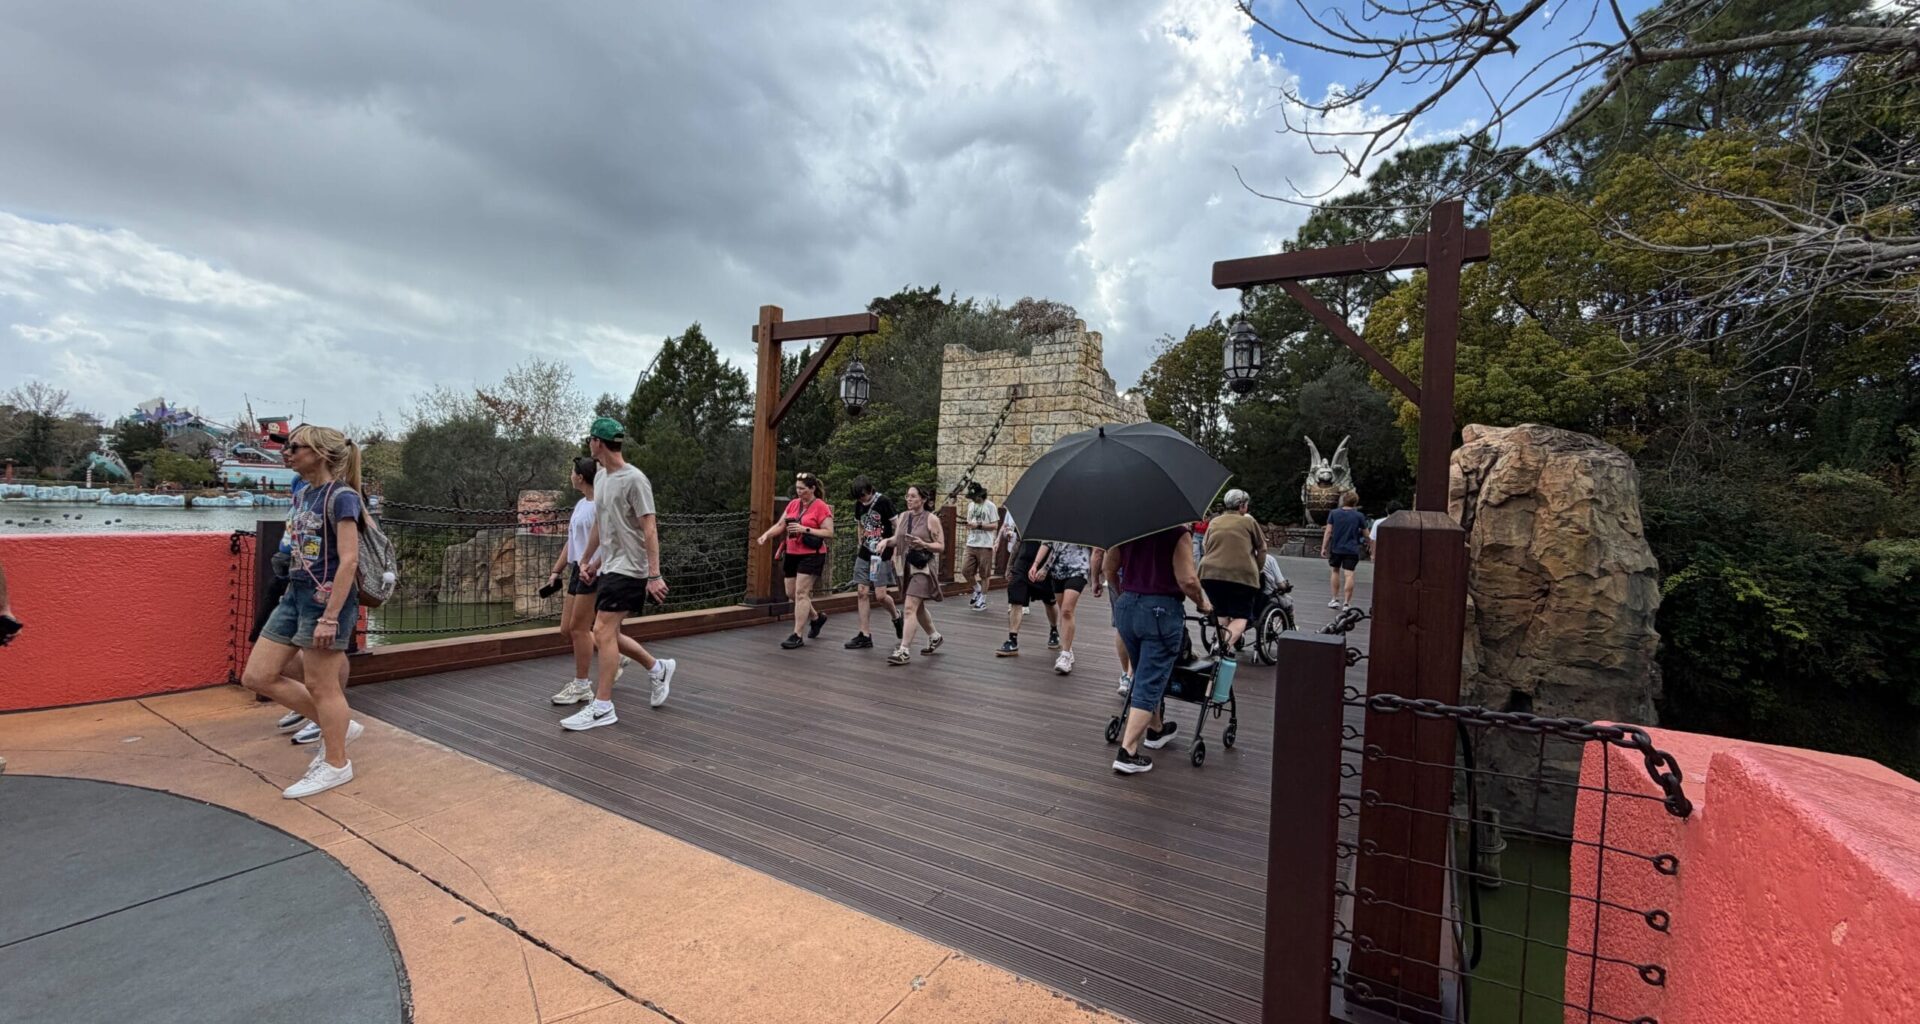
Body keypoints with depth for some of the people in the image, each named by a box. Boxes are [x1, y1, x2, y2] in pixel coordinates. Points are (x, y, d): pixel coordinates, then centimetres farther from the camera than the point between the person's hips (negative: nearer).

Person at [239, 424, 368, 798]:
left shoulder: (341, 497, -15)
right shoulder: (302, 496, 11)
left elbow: (349, 560, -20)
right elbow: (299, 553, 19)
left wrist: (330, 617, -23)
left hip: (327, 599, -9)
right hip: (295, 595, 9)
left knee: (321, 685, 2)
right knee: (257, 676, 11)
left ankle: (336, 764, 19)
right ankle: (338, 725, 23)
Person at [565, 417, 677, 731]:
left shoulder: (634, 479, -15)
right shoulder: (601, 477, 12)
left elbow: (650, 529, -18)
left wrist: (655, 575, -22)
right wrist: (587, 560, 25)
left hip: (628, 568, -9)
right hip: (608, 566, 9)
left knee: (603, 632, -11)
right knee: (608, 633, 13)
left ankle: (602, 707, -2)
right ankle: (658, 669, 29)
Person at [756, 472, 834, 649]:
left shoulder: (821, 507, -9)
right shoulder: (793, 504, 10)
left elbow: (829, 532, -14)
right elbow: (780, 525, 9)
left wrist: (805, 529, -21)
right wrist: (766, 535, -9)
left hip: (811, 555, -7)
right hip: (792, 554, 7)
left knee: (801, 593, -8)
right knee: (791, 593, 12)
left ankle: (797, 636, -1)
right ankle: (816, 618, 34)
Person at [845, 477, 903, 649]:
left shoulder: (884, 502, -13)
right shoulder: (858, 505, 5)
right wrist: (861, 546, 14)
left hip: (882, 554, -6)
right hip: (865, 554, 6)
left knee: (880, 595, -8)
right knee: (862, 593, 1)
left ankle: (896, 616, 24)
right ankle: (865, 635, 7)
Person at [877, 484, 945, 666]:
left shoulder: (931, 519, -8)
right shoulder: (903, 516, 8)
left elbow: (941, 546, -7)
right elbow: (897, 539, 14)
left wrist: (923, 544, -22)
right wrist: (886, 541, -7)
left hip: (923, 568, -7)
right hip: (907, 567, 7)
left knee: (910, 608, -14)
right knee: (918, 607, 19)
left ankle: (904, 651, -12)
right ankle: (935, 637, 40)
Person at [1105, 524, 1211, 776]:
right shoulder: (1177, 532, -11)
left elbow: (1109, 568, 12)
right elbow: (1187, 580, -17)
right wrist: (1202, 603, 2)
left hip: (1127, 607, 6)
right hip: (1162, 610, -6)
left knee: (1146, 676, 24)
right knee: (1150, 682, 0)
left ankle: (1156, 729, 43)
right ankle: (1127, 752, -2)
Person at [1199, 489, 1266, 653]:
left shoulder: (1214, 522, 18)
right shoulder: (1249, 521, 6)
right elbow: (1262, 548, 10)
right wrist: (1258, 569, 23)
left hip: (1210, 573, 4)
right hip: (1241, 574, -4)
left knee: (1221, 613, 18)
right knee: (1240, 616, 0)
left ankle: (1221, 645, 15)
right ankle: (1227, 645, -22)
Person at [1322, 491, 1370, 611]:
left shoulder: (1333, 513, 0)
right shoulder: (1359, 516, -1)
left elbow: (1328, 531, -4)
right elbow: (1366, 534, 4)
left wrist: (1324, 547, -1)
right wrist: (1371, 544, 18)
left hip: (1336, 548, 1)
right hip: (1352, 550, -1)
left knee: (1335, 571, 17)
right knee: (1349, 574, -2)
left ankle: (1335, 599, 20)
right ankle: (1346, 602, -2)